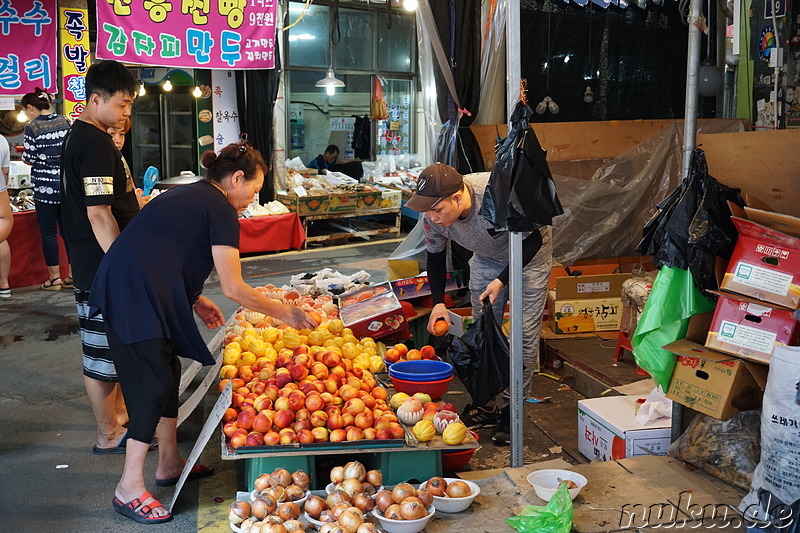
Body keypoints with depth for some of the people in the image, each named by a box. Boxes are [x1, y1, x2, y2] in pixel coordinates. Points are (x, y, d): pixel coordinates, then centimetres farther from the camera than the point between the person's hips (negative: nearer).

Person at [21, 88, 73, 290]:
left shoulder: (32, 127, -9)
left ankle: (54, 277, 6)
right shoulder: (64, 121, 4)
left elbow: (29, 159, -8)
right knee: (67, 228, 10)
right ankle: (74, 275, 12)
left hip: (45, 184, -5)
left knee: (47, 231, 4)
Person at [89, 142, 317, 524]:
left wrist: (194, 300, 20)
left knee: (167, 374, 15)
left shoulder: (187, 195, 20)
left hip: (127, 290, 10)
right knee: (154, 384, -8)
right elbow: (234, 289, -11)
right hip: (134, 300, -10)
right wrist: (286, 313, -2)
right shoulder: (219, 209, -8)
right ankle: (129, 488, -3)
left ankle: (169, 464, 27)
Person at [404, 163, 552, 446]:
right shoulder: (432, 216, -25)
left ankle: (512, 410, 4)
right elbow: (435, 256, -3)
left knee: (525, 331, -7)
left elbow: (532, 240, -25)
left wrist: (502, 280, -29)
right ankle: (487, 403, 19)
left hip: (530, 252, -5)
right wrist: (438, 302, -13)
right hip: (487, 258, 5)